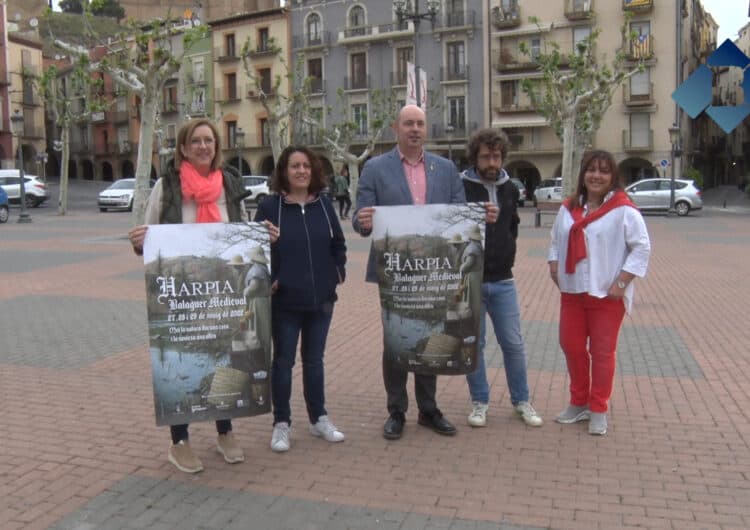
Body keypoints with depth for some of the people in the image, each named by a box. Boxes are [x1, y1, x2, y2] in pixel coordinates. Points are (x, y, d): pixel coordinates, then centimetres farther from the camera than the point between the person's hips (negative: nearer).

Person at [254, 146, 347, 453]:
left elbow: (338, 243, 14)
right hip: (284, 299, -3)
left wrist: (339, 270, 3)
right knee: (284, 361, 6)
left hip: (321, 297, 4)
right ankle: (281, 424, 17)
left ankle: (319, 419, 26)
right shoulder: (270, 206, -5)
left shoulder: (324, 205, 6)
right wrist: (267, 280, -13)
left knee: (314, 359, 14)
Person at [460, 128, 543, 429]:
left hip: (503, 281, 4)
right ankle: (479, 402, 22)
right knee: (474, 344, 7)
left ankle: (521, 401, 23)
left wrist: (507, 255, 12)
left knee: (514, 343, 7)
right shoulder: (460, 187, -9)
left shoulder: (509, 189, 7)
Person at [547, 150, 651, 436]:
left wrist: (621, 283, -15)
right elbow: (556, 240, 16)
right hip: (572, 292, 5)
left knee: (602, 352, 4)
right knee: (571, 346, 12)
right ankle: (579, 403, 30)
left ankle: (598, 410, 18)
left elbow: (642, 247, -11)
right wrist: (554, 267, 1)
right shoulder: (568, 207, 8)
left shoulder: (624, 210, -10)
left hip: (607, 295, -5)